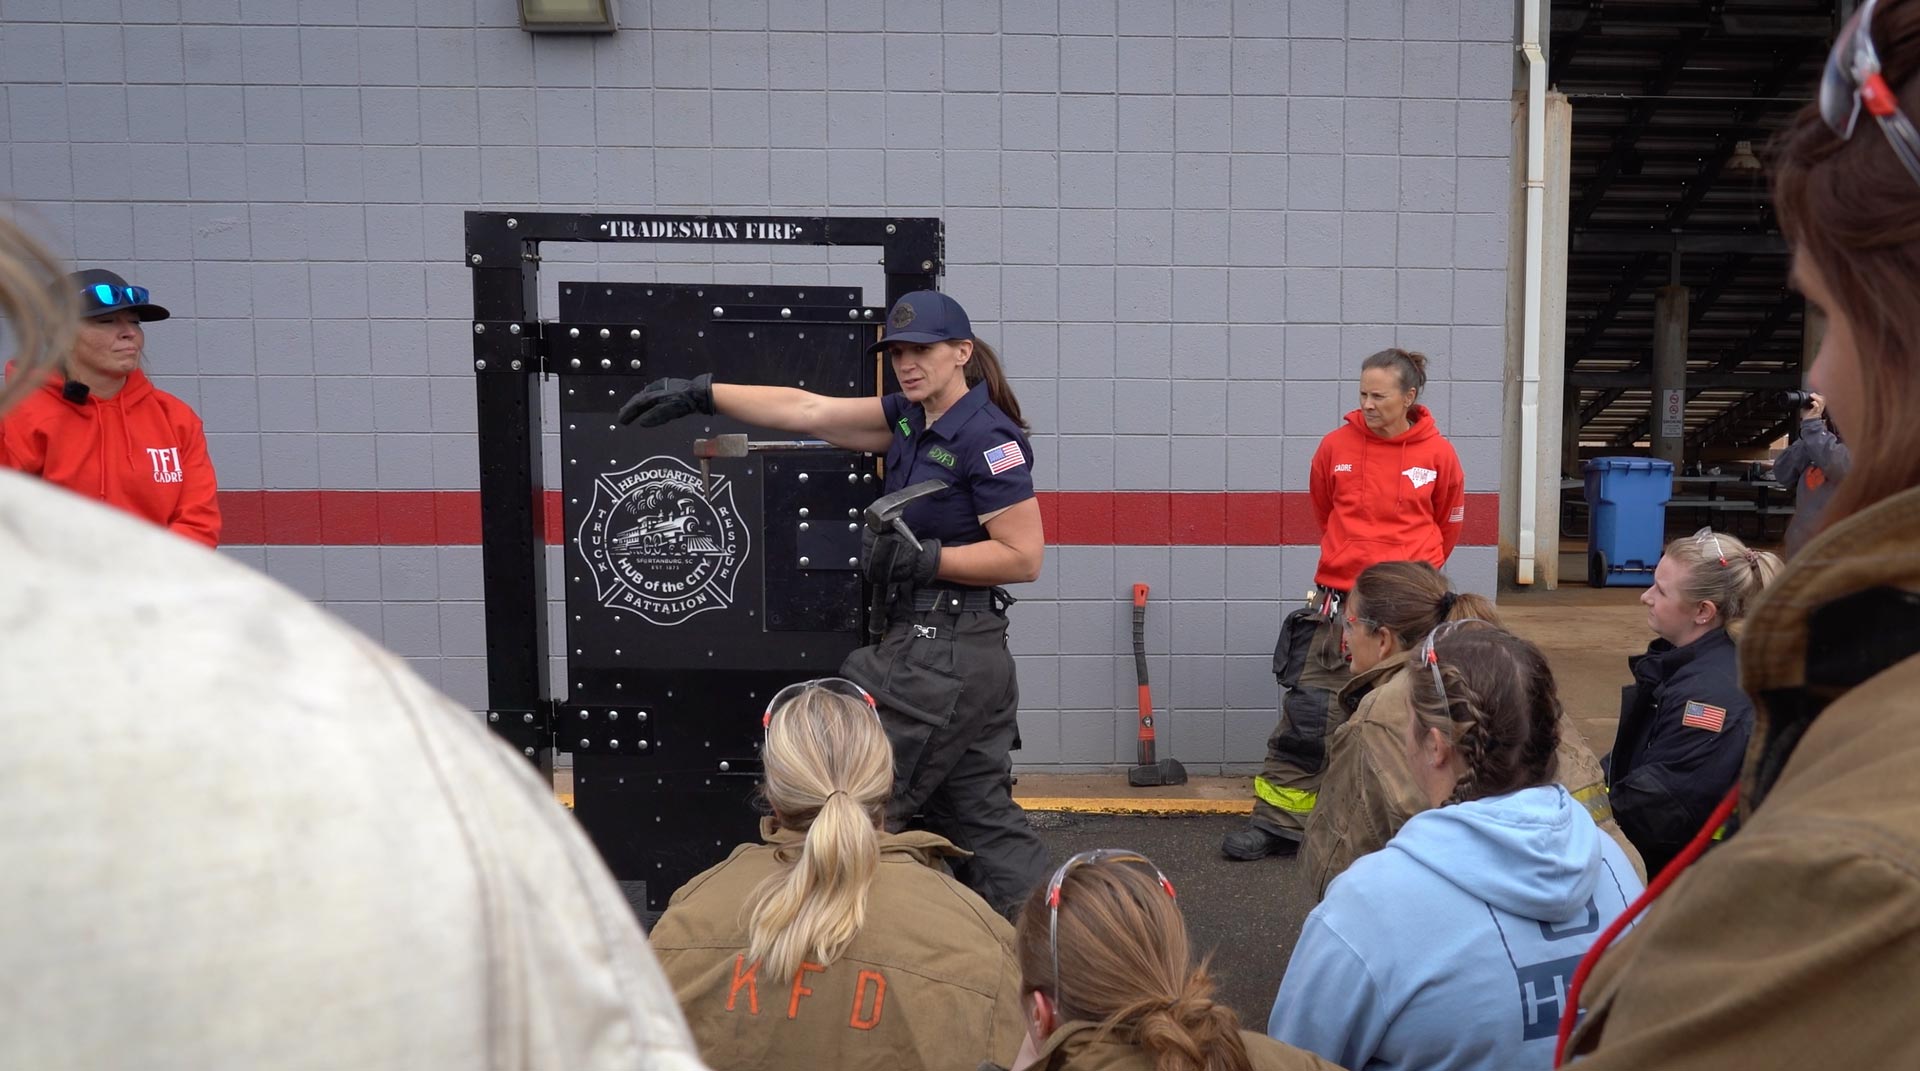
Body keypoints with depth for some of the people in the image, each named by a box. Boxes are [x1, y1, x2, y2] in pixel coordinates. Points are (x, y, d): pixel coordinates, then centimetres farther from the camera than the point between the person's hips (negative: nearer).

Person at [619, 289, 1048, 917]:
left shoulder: (988, 436, -14)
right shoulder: (911, 419, 10)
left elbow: (1024, 556, -16)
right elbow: (808, 411, 8)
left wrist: (921, 558, -19)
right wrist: (701, 394, 4)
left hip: (939, 654, -9)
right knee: (981, 817, 15)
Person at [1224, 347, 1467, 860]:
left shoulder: (1439, 454, -2)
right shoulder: (1336, 446, -1)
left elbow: (1447, 525, 14)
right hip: (1339, 601, 0)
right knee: (1308, 712, -2)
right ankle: (1277, 821, 5)